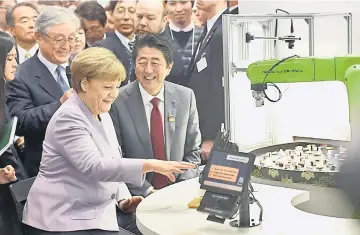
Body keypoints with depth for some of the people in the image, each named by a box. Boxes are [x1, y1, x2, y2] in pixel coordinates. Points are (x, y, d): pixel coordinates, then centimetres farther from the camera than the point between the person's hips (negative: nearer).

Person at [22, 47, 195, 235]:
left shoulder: (102, 115, 11)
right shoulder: (69, 118, -16)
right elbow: (94, 167, -26)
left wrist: (123, 199, 2)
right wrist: (151, 165, -31)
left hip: (97, 216, 7)